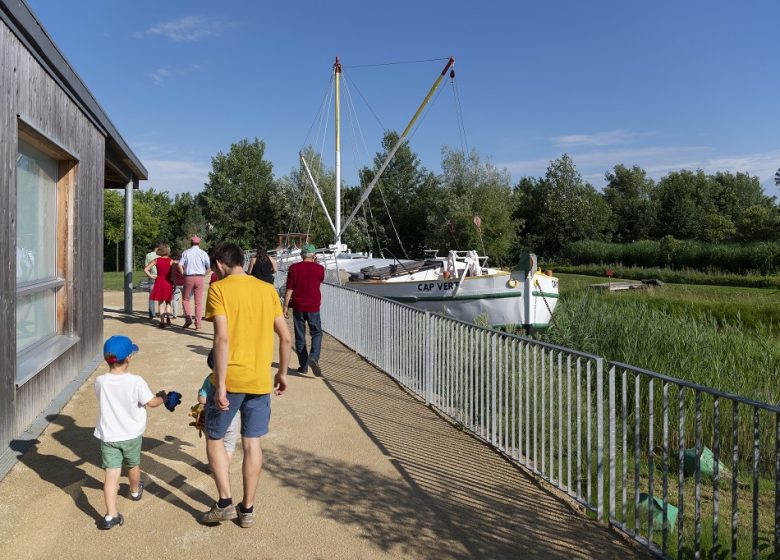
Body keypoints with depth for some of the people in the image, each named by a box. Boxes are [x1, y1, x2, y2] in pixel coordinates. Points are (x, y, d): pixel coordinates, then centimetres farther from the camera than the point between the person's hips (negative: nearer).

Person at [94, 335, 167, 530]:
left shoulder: (100, 382, -10)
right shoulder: (136, 382, -20)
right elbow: (151, 402, -11)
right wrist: (162, 397, 9)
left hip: (108, 435, 1)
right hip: (131, 434, -1)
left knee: (111, 473, 0)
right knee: (133, 465, 24)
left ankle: (110, 515, -7)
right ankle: (135, 491, 50)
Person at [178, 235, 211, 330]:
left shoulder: (186, 253, 3)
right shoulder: (203, 253, 2)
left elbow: (180, 265, -7)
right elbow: (210, 267, -6)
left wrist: (183, 274, 6)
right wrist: (204, 274, 7)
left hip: (188, 277, 0)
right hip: (199, 278, 0)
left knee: (186, 299, 16)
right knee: (199, 302, 3)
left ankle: (188, 318, -2)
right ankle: (198, 324, 1)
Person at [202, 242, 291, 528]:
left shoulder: (219, 289, -7)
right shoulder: (267, 290, 6)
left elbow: (222, 338, -17)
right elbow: (285, 337, 6)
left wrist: (219, 385, -16)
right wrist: (282, 373, 17)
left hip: (230, 378, -4)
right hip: (260, 380, 4)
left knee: (214, 437, 16)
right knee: (252, 442, 13)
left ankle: (225, 502, 14)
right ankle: (247, 509, 22)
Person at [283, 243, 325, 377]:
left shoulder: (294, 268, -4)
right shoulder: (319, 268, -3)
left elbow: (289, 289, -6)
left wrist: (286, 307, 0)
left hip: (298, 307, 1)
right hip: (313, 307, 0)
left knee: (300, 337, 10)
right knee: (317, 333, 11)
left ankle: (303, 366, 13)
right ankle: (314, 357, -12)